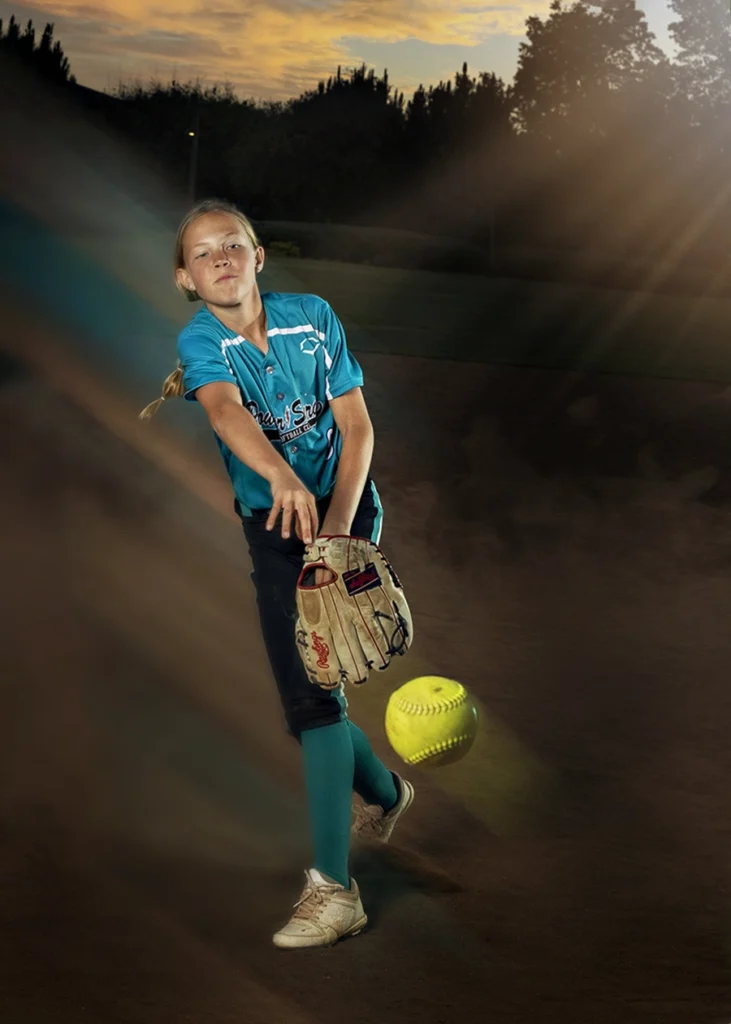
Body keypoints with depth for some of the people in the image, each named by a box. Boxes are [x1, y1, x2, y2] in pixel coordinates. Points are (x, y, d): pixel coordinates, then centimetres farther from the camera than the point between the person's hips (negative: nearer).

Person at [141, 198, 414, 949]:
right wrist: (281, 476, -50)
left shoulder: (312, 317, -4)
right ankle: (384, 792, 37)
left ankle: (333, 886, -12)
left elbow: (356, 424, -6)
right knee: (302, 686, 6)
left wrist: (338, 522, -20)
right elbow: (225, 409, -29)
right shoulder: (201, 341, -7)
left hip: (345, 508, -2)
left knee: (315, 688, -12)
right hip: (272, 526, 2)